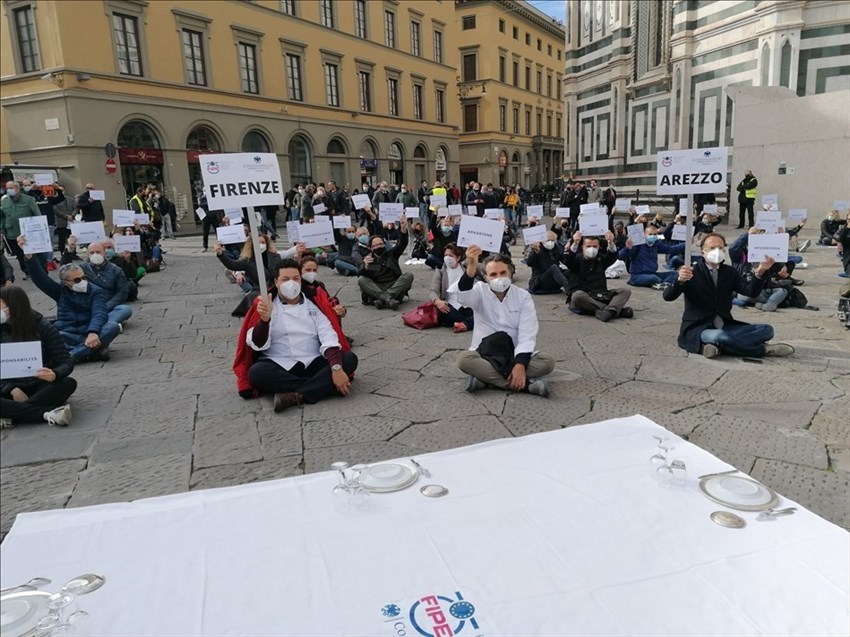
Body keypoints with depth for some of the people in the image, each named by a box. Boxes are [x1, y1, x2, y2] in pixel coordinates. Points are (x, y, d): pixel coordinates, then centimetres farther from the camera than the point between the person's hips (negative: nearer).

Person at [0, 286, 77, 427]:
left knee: (68, 383, -32)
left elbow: (66, 362, -8)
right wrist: (12, 390, -20)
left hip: (40, 386, -1)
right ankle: (47, 413, -35)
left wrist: (55, 374, -31)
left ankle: (12, 416, -32)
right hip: (12, 388, 1)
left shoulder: (43, 327, -4)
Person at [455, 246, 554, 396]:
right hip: (485, 354, -1)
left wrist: (520, 365, -26)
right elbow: (464, 298, -29)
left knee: (548, 361, -24)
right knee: (464, 359, -33)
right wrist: (471, 267, -47)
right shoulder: (481, 291, -3)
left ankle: (486, 378, -27)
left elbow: (527, 335, -9)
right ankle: (525, 384, -33)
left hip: (514, 355, 2)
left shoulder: (523, 296, -1)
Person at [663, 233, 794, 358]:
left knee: (766, 330, -12)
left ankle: (718, 346, -24)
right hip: (697, 329, -6)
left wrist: (759, 273, -24)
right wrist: (680, 280, -35)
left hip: (725, 327, 6)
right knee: (719, 336, -38)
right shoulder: (692, 272, -2)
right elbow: (668, 296, -15)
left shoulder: (730, 272, 12)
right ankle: (763, 349, -15)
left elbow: (751, 291, -4)